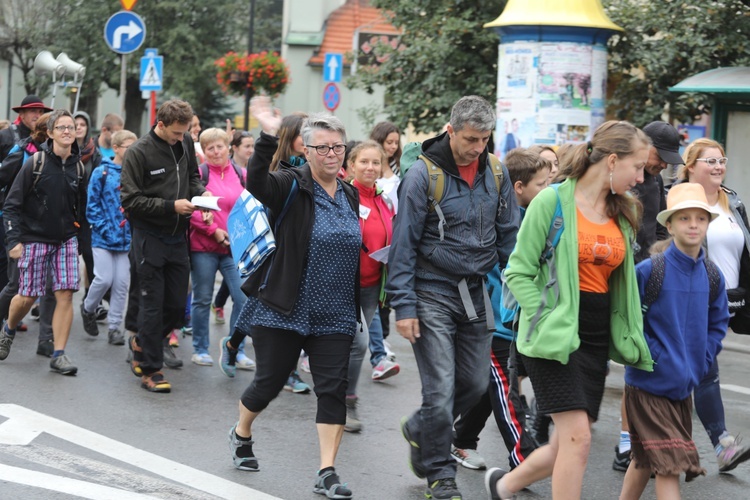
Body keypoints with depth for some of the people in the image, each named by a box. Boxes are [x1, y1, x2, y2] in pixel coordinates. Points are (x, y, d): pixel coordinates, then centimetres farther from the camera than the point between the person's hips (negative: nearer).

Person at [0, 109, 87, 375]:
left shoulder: (78, 168, 4)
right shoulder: (35, 164, -8)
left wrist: (81, 239, 16)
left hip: (66, 240, 3)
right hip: (35, 240, -3)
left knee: (66, 294, -7)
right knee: (27, 296, 0)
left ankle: (59, 354, -1)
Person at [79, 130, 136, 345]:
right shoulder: (102, 172, -4)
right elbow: (92, 206, -4)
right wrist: (106, 229, -12)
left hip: (127, 238, 3)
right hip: (103, 237, -3)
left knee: (122, 283, 2)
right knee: (104, 279, -7)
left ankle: (115, 326, 11)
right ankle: (88, 308, 22)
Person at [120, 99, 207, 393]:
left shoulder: (185, 143, 4)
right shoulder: (139, 152, -13)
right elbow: (131, 200, -14)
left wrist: (200, 192, -2)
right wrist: (171, 206, -20)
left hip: (178, 236, 6)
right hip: (150, 236, -6)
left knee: (177, 305, 9)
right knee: (153, 305, -2)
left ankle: (142, 343, 33)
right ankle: (150, 369, 7)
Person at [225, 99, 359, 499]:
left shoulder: (349, 196, 11)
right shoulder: (291, 187, -9)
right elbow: (256, 182, -31)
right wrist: (268, 139, -43)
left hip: (335, 315, 5)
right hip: (284, 310, -4)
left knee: (333, 388, -2)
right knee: (270, 381, 8)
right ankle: (241, 434, 38)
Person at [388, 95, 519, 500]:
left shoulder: (495, 173, 4)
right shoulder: (424, 174, -11)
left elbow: (508, 234, 13)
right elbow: (403, 244, -10)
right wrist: (403, 306, -13)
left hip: (476, 294, 5)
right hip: (432, 295, -5)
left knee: (475, 383, 10)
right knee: (440, 390, -5)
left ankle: (419, 430, 37)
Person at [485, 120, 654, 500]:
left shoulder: (621, 214, 12)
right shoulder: (553, 201, -8)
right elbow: (518, 272, -7)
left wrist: (630, 338, 10)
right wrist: (546, 319, -15)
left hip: (597, 337, 7)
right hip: (555, 335, -7)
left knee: (568, 445, 7)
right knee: (577, 438, -14)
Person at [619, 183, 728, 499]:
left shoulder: (712, 277, 3)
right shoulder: (648, 271, -14)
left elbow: (718, 324, 14)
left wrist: (701, 362, 2)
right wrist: (649, 356, -15)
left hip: (684, 386, 6)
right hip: (649, 384, -6)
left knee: (645, 460, 18)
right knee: (669, 464, -10)